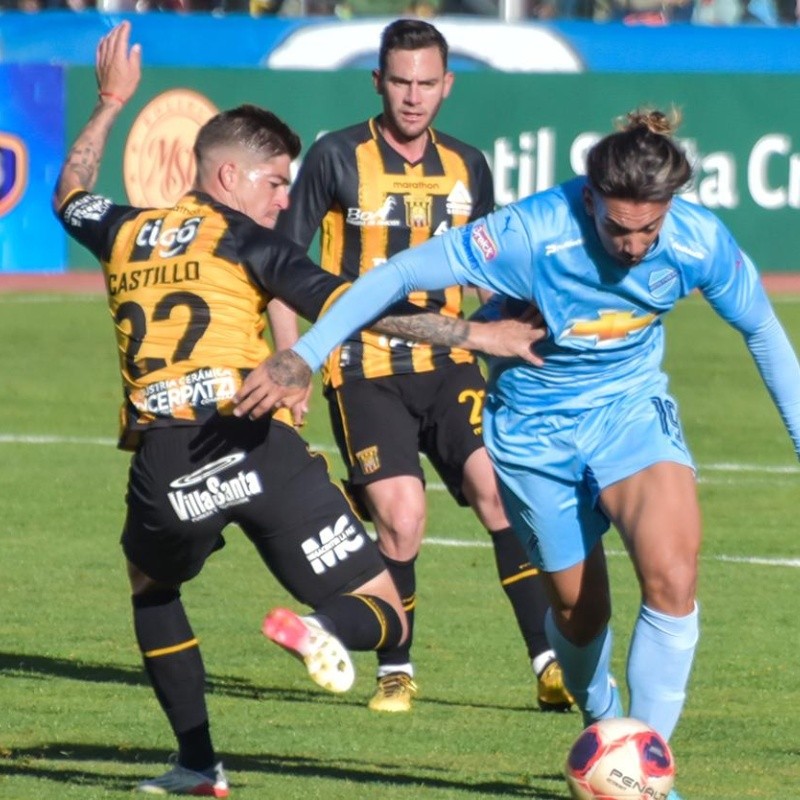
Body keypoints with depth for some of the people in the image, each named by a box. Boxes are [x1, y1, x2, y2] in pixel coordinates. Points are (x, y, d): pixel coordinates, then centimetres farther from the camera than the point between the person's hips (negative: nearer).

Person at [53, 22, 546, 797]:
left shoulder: (126, 236, 21)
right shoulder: (244, 240, 7)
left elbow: (70, 194, 45)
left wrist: (110, 104, 56)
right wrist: (470, 333, -8)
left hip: (164, 465, 4)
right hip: (255, 445, -4)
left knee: (151, 586, 35)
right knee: (385, 616, 3)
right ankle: (317, 626, -33)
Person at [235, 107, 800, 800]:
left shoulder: (700, 242, -21)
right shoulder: (534, 234, -31)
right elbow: (400, 275, -27)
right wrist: (304, 357, -33)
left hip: (630, 411, 1)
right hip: (535, 429, -1)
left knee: (672, 577, -22)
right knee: (578, 610, 8)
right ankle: (602, 729, 39)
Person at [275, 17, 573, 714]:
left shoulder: (467, 168, 8)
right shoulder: (337, 158, -4)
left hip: (446, 366, 3)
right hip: (363, 371, -3)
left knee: (499, 490, -14)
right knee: (402, 517, -14)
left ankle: (549, 664, -10)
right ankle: (395, 670, 8)